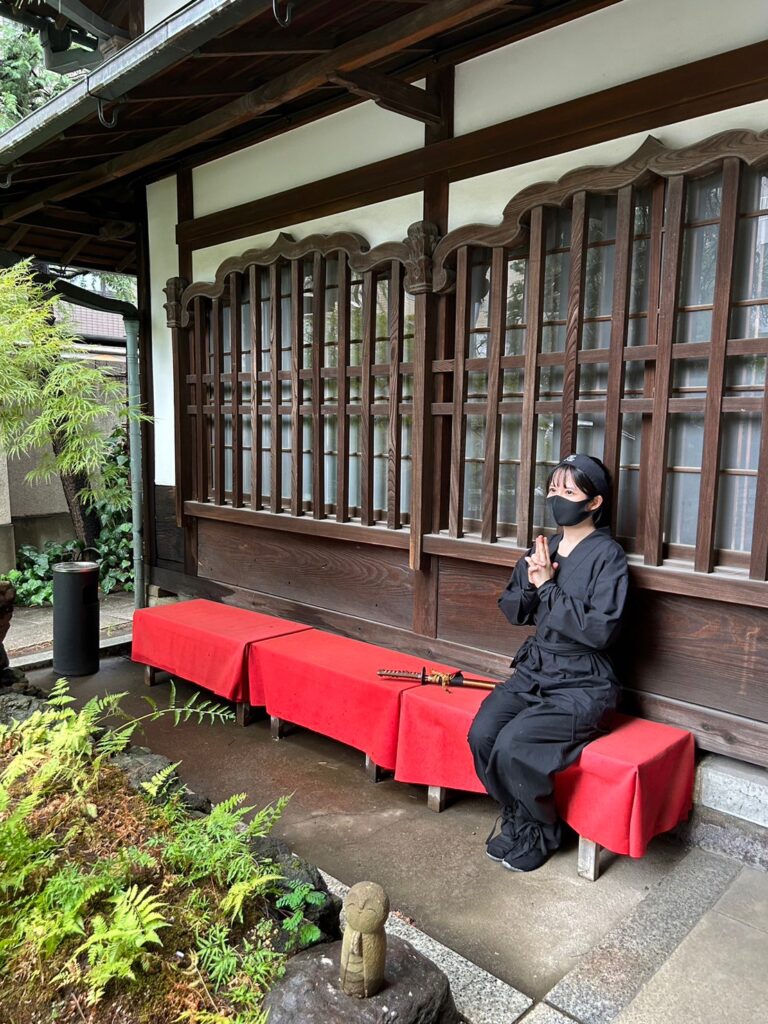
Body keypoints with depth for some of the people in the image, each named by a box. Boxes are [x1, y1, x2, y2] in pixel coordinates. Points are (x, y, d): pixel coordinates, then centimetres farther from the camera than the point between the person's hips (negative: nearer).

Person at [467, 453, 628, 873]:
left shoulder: (607, 554, -12)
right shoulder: (545, 546, 7)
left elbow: (600, 630, -21)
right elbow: (512, 611, 11)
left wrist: (549, 587, -18)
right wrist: (530, 581, -10)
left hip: (581, 685, -6)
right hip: (533, 672, 6)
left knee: (513, 745, -23)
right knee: (481, 734, -16)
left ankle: (540, 833, 7)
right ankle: (517, 820, 10)